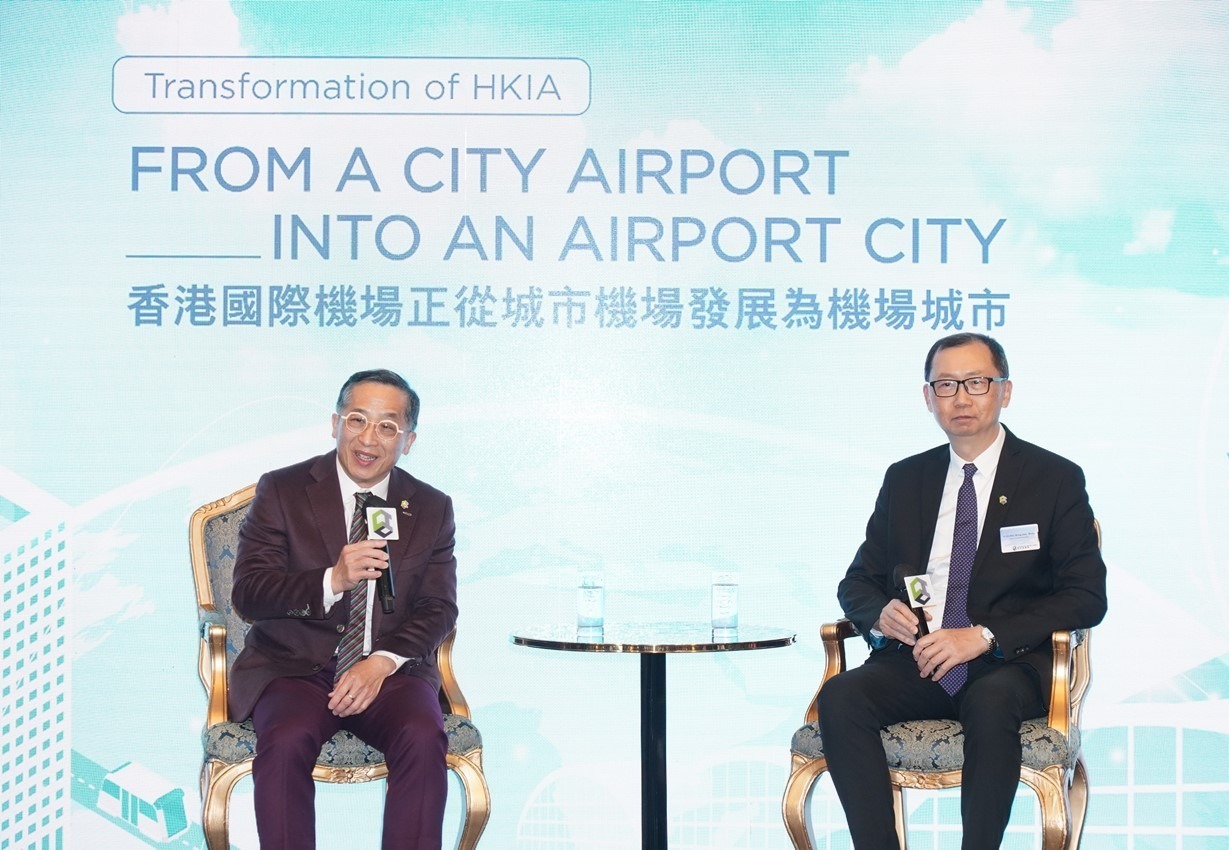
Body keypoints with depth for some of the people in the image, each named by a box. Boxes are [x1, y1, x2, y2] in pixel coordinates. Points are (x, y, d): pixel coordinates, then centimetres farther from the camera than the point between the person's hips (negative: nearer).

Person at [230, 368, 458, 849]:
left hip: (391, 671, 2)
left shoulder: (432, 509, 9)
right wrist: (333, 581, -24)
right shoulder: (282, 491, 1)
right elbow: (248, 594, -6)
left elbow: (438, 609, 5)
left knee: (423, 738, -29)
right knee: (287, 741, -32)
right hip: (295, 667, -1)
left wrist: (381, 663, -14)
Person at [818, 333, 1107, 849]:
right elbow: (857, 582, 19)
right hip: (915, 661, 3)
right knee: (839, 697, -28)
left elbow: (1086, 597, -2)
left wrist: (983, 636, -15)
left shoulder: (1056, 479, 5)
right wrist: (881, 614, -7)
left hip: (1008, 664, -3)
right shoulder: (904, 480, 17)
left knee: (990, 703, -37)